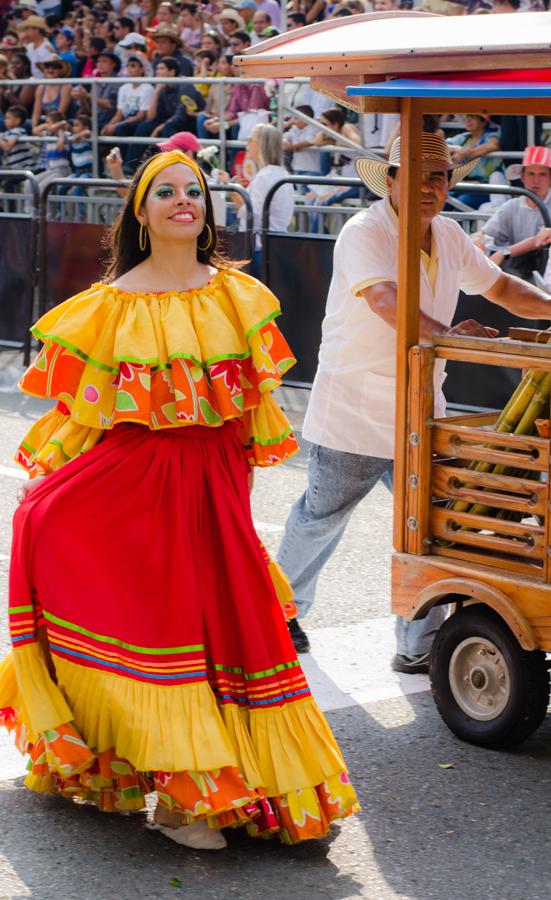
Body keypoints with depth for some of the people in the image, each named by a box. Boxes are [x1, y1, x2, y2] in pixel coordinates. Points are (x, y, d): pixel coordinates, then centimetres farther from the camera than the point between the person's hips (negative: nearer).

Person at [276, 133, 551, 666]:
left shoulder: (448, 237, 6)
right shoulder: (364, 233, -18)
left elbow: (500, 287, 17)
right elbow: (385, 301, -35)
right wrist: (448, 336, -49)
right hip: (353, 413, -6)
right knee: (321, 518, 11)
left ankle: (419, 648, 11)